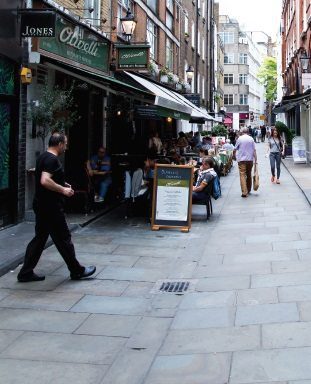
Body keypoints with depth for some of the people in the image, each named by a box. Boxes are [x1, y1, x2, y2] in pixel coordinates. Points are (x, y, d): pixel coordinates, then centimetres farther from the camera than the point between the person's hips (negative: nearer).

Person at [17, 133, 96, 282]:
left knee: (40, 238, 13)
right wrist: (63, 190, -20)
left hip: (41, 205, 10)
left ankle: (26, 273, 14)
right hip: (51, 207, -10)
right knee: (63, 239, 1)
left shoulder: (42, 157, 14)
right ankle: (77, 271, 13)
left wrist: (62, 184, 19)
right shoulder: (52, 160, -17)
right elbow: (45, 181, -30)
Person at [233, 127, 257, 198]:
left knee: (242, 175, -7)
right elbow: (254, 150, -1)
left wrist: (234, 155, 22)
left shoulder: (240, 138, -1)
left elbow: (235, 149, 3)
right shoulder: (251, 139, 4)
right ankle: (248, 190, 27)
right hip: (250, 159, 3)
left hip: (241, 159, -3)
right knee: (249, 174, 17)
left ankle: (244, 192, -19)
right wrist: (255, 159, 3)